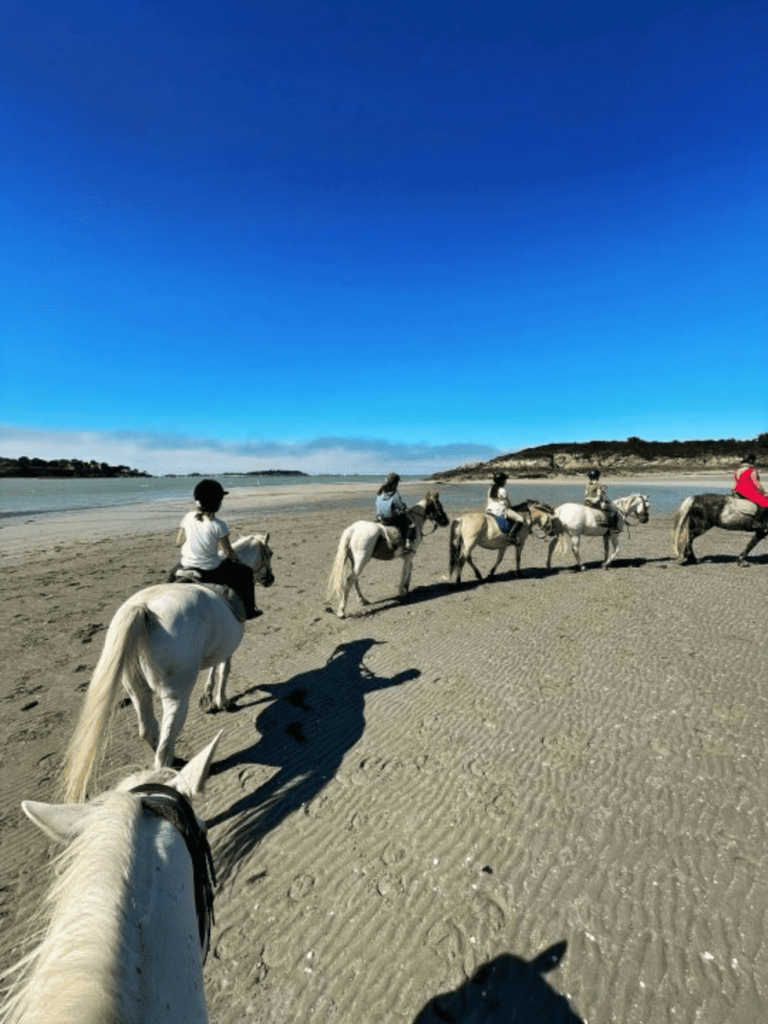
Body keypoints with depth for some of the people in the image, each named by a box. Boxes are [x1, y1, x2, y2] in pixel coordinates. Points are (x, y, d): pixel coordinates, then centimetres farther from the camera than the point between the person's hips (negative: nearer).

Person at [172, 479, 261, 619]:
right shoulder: (218, 525, -18)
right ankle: (249, 610, 24)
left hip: (187, 567, 5)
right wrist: (238, 560, 9)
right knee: (245, 572, 16)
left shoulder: (188, 517, -4)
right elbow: (229, 552, -11)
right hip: (211, 572, -5)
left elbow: (179, 542, 7)